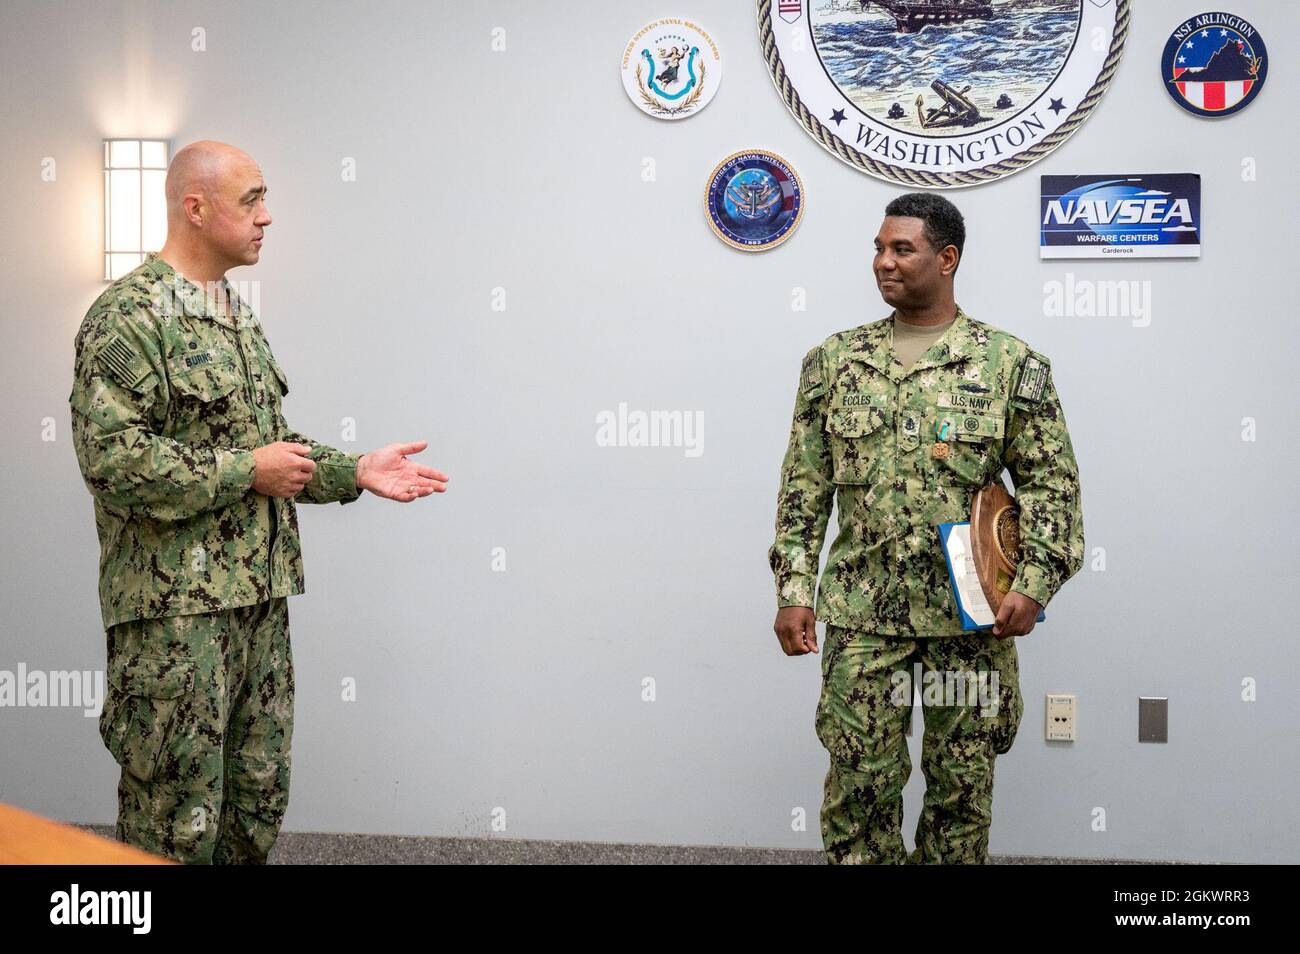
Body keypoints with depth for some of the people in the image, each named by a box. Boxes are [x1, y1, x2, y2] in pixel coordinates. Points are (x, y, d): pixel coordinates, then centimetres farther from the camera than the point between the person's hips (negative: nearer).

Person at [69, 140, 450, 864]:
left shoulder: (239, 316, 17)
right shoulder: (130, 314, -12)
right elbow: (111, 456, -22)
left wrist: (354, 472, 10)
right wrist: (246, 472, -17)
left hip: (259, 592, 9)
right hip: (176, 605, -9)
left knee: (259, 796, 15)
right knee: (179, 817, -1)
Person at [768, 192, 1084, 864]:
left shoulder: (1010, 363, 1)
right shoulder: (834, 362, 7)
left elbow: (1051, 482, 0)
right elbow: (803, 488, 8)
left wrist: (1032, 584, -10)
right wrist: (793, 590, 2)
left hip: (973, 609, -1)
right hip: (860, 611, 1)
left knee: (963, 786, 9)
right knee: (859, 782, 3)